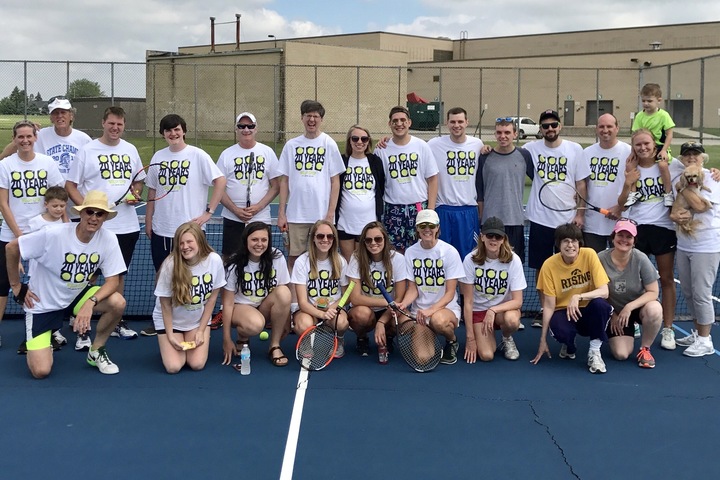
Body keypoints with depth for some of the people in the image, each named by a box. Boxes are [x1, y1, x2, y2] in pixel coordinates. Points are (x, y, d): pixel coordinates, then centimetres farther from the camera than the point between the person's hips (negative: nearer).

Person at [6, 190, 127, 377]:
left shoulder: (108, 239, -17)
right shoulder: (53, 235, -26)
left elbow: (113, 280, -15)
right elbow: (11, 248, -15)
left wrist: (90, 302, -32)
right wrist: (16, 287, -9)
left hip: (77, 295, 3)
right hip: (42, 303, -3)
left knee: (118, 302, -26)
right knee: (41, 371, -13)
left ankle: (96, 351, 0)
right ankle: (41, 344, 24)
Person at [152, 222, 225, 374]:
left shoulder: (215, 260, -20)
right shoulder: (170, 265, -25)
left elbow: (212, 298, -7)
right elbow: (165, 304, -13)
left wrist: (201, 331, -6)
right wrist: (170, 336, -15)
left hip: (199, 320, 2)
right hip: (169, 320, -1)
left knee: (197, 364, -13)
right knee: (173, 367, -14)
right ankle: (172, 345, 19)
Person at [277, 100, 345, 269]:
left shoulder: (329, 144, 2)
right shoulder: (291, 145, 7)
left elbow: (335, 182, 1)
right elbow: (284, 181, 9)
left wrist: (330, 214, -6)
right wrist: (281, 213, 3)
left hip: (322, 215, -1)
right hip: (295, 215, 1)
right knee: (294, 259, 5)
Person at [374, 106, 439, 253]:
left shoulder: (421, 146, 1)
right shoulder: (382, 149, 0)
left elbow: (432, 178, 3)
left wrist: (431, 208, -2)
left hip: (419, 206, 0)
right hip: (393, 209, 0)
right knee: (396, 252, 4)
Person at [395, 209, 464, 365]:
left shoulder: (449, 252, -7)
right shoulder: (411, 252, 2)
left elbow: (450, 293, -10)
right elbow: (412, 289, 2)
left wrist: (431, 310, -26)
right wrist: (403, 304, -20)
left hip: (446, 308, -2)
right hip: (419, 311, 2)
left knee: (438, 320, -40)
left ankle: (452, 340, -4)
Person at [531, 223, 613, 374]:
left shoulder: (589, 255, -14)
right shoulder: (549, 265, -13)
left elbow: (604, 292, -18)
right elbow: (549, 305, -10)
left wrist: (578, 296, -35)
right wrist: (543, 340, -11)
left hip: (587, 312, 0)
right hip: (563, 312, 0)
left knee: (600, 304, -33)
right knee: (560, 330, -35)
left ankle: (594, 351, -12)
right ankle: (569, 347, 5)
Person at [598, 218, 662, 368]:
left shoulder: (640, 259, -19)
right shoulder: (601, 259, -17)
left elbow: (653, 292, -16)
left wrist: (630, 307, -26)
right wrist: (612, 315, -3)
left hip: (639, 306, 0)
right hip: (614, 311, 1)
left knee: (654, 309, -36)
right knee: (621, 354, -14)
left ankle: (645, 349, -8)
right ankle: (629, 332, 24)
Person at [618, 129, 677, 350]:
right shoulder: (631, 170, 5)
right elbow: (622, 203, 3)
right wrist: (628, 184, -14)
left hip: (663, 228, -1)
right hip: (637, 228, 2)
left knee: (667, 278, 4)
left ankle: (667, 329, 9)